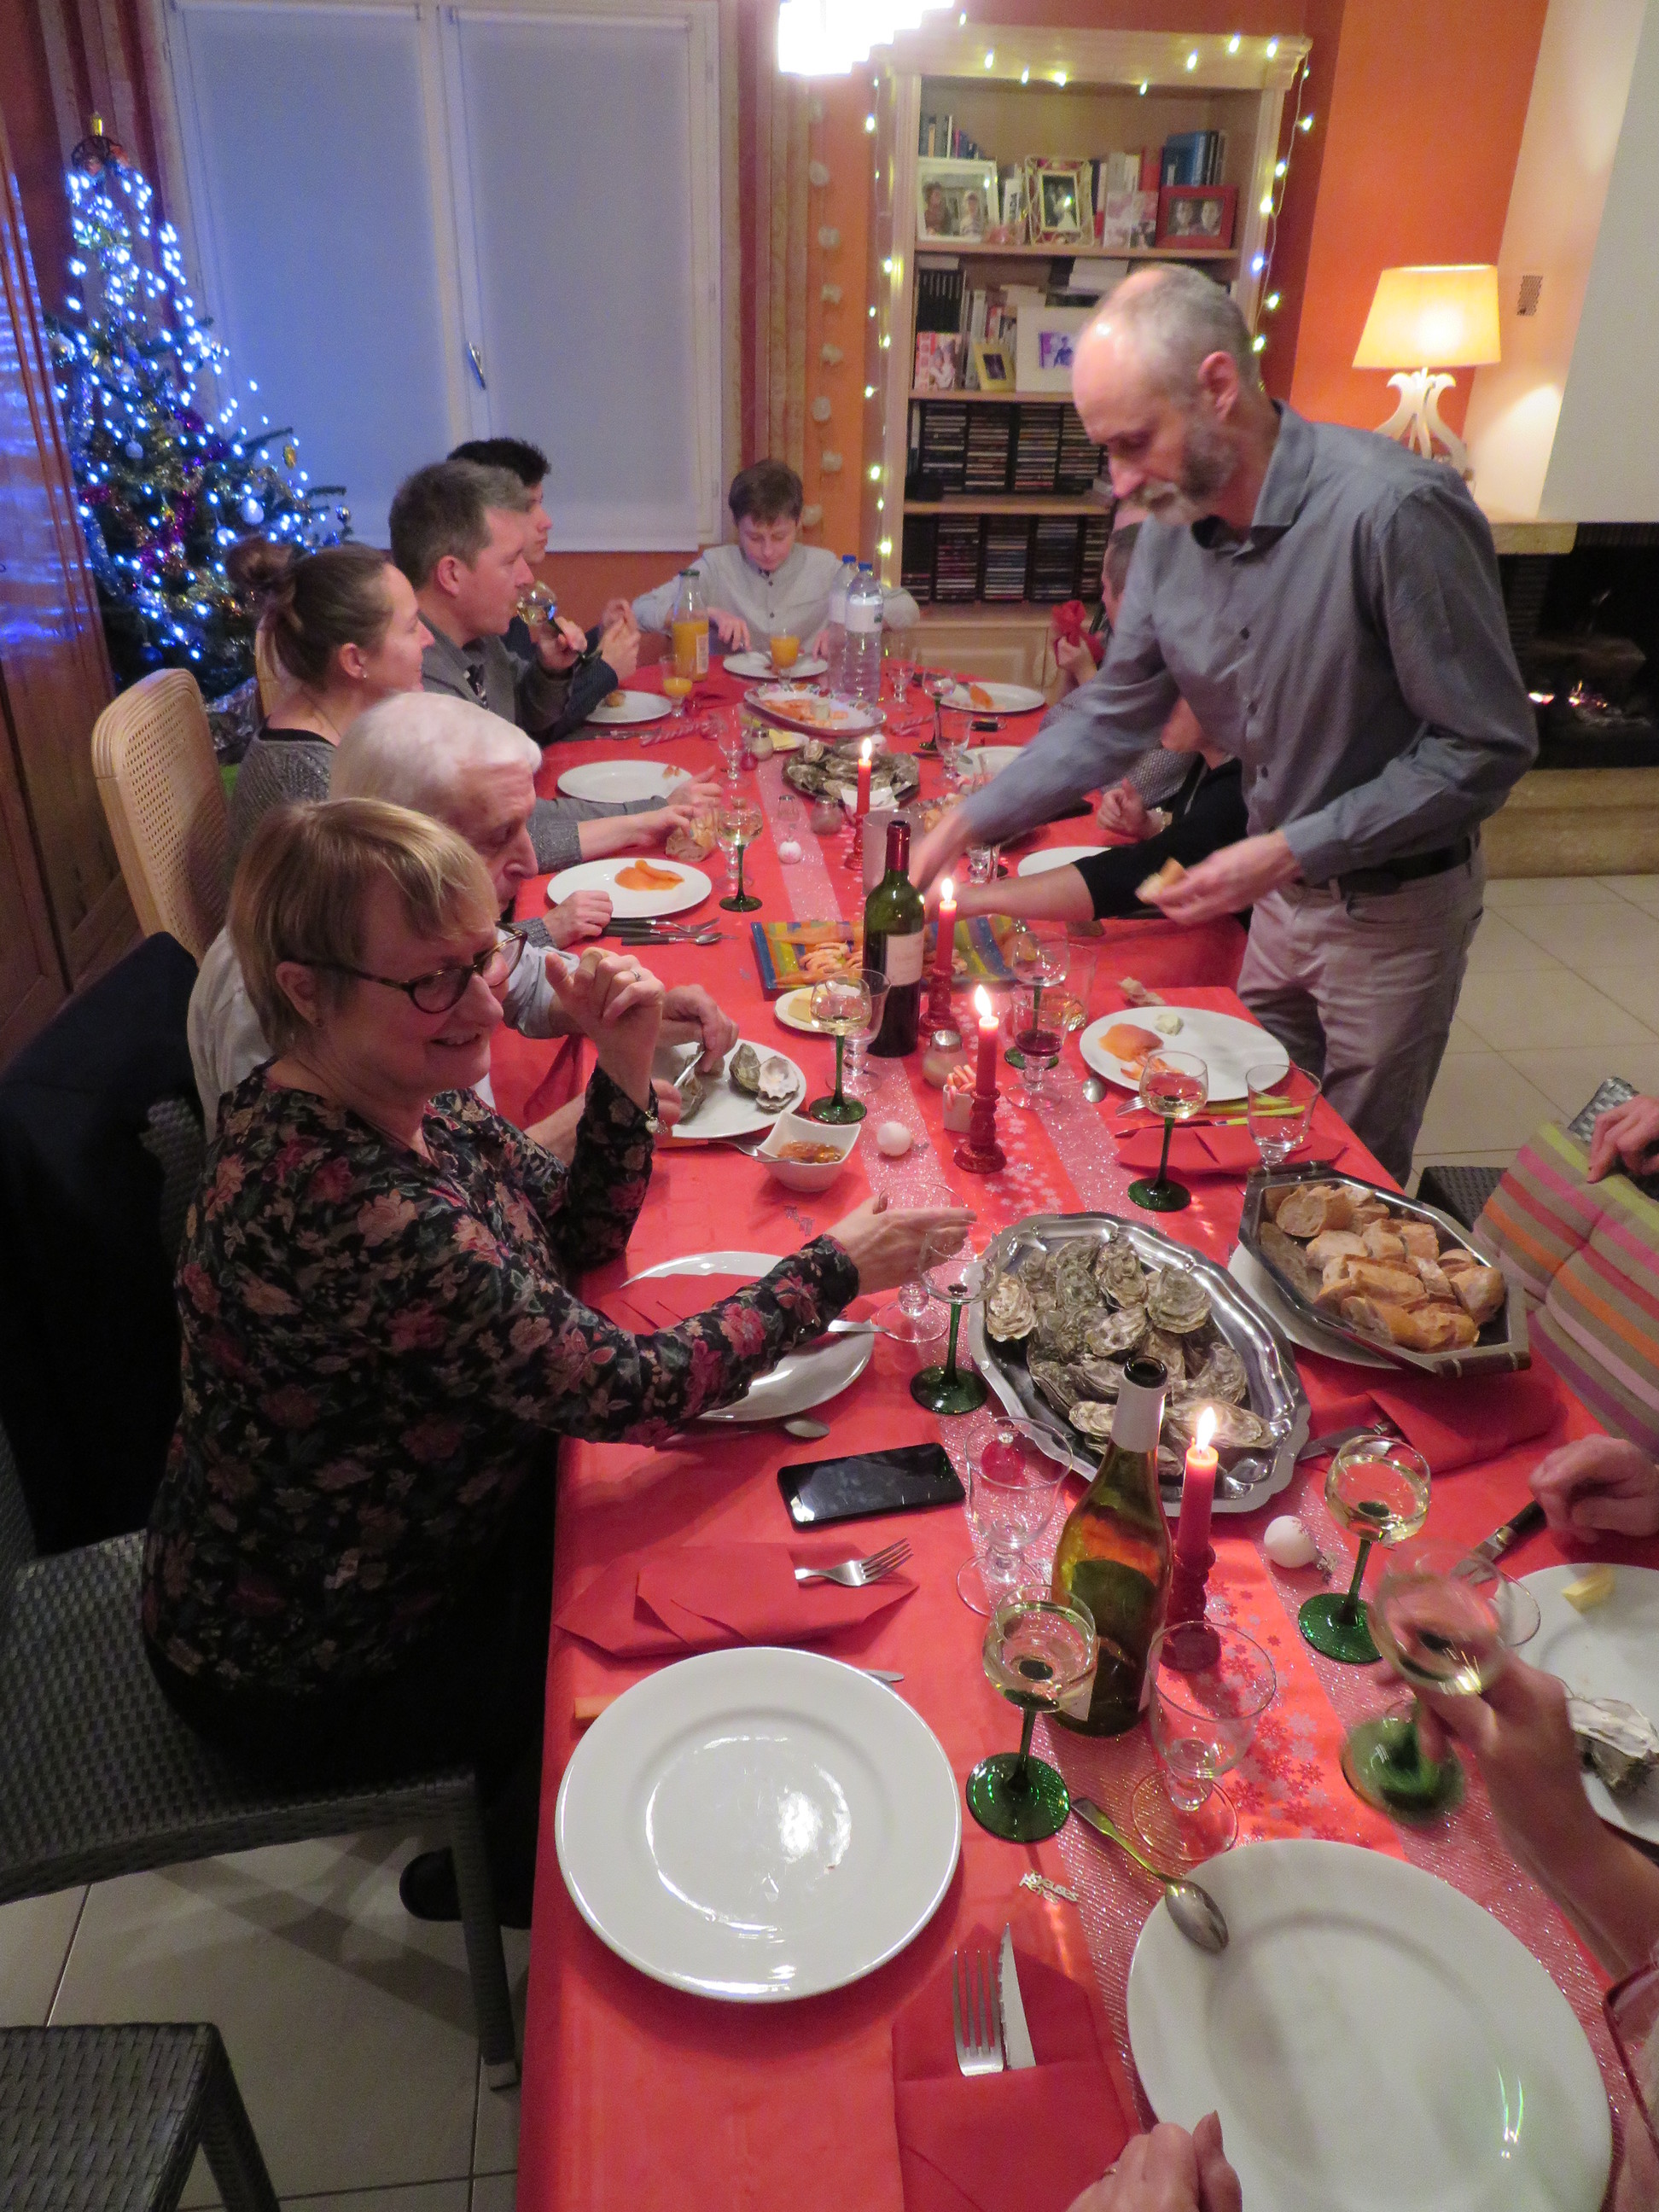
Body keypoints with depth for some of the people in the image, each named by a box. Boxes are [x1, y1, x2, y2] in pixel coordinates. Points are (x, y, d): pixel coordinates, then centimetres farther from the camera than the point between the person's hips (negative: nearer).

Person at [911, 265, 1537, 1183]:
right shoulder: (1173, 527, -6)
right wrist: (969, 822, -4)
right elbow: (1114, 711, 4)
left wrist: (1290, 851, -27)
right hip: (1280, 891, 6)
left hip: (1393, 907, -6)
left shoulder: (1396, 510, -28)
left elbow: (1488, 746, -23)